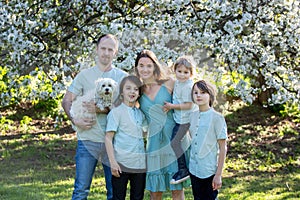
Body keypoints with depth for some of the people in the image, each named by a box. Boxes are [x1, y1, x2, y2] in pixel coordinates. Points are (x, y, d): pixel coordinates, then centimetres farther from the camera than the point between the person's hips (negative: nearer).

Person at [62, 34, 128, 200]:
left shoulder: (122, 77, 6)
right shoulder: (84, 75, 8)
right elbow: (67, 101, 8)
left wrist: (102, 110, -15)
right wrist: (75, 120, -9)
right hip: (88, 138, 0)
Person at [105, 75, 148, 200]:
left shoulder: (140, 114, 12)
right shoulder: (116, 112, -5)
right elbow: (108, 138, -9)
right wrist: (112, 162, -15)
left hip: (140, 164, 6)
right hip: (122, 164, -6)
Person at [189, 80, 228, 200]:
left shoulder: (216, 118, -10)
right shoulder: (193, 116, 7)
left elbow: (223, 148, -9)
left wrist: (218, 174, -12)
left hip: (209, 171, -6)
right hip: (194, 170, 6)